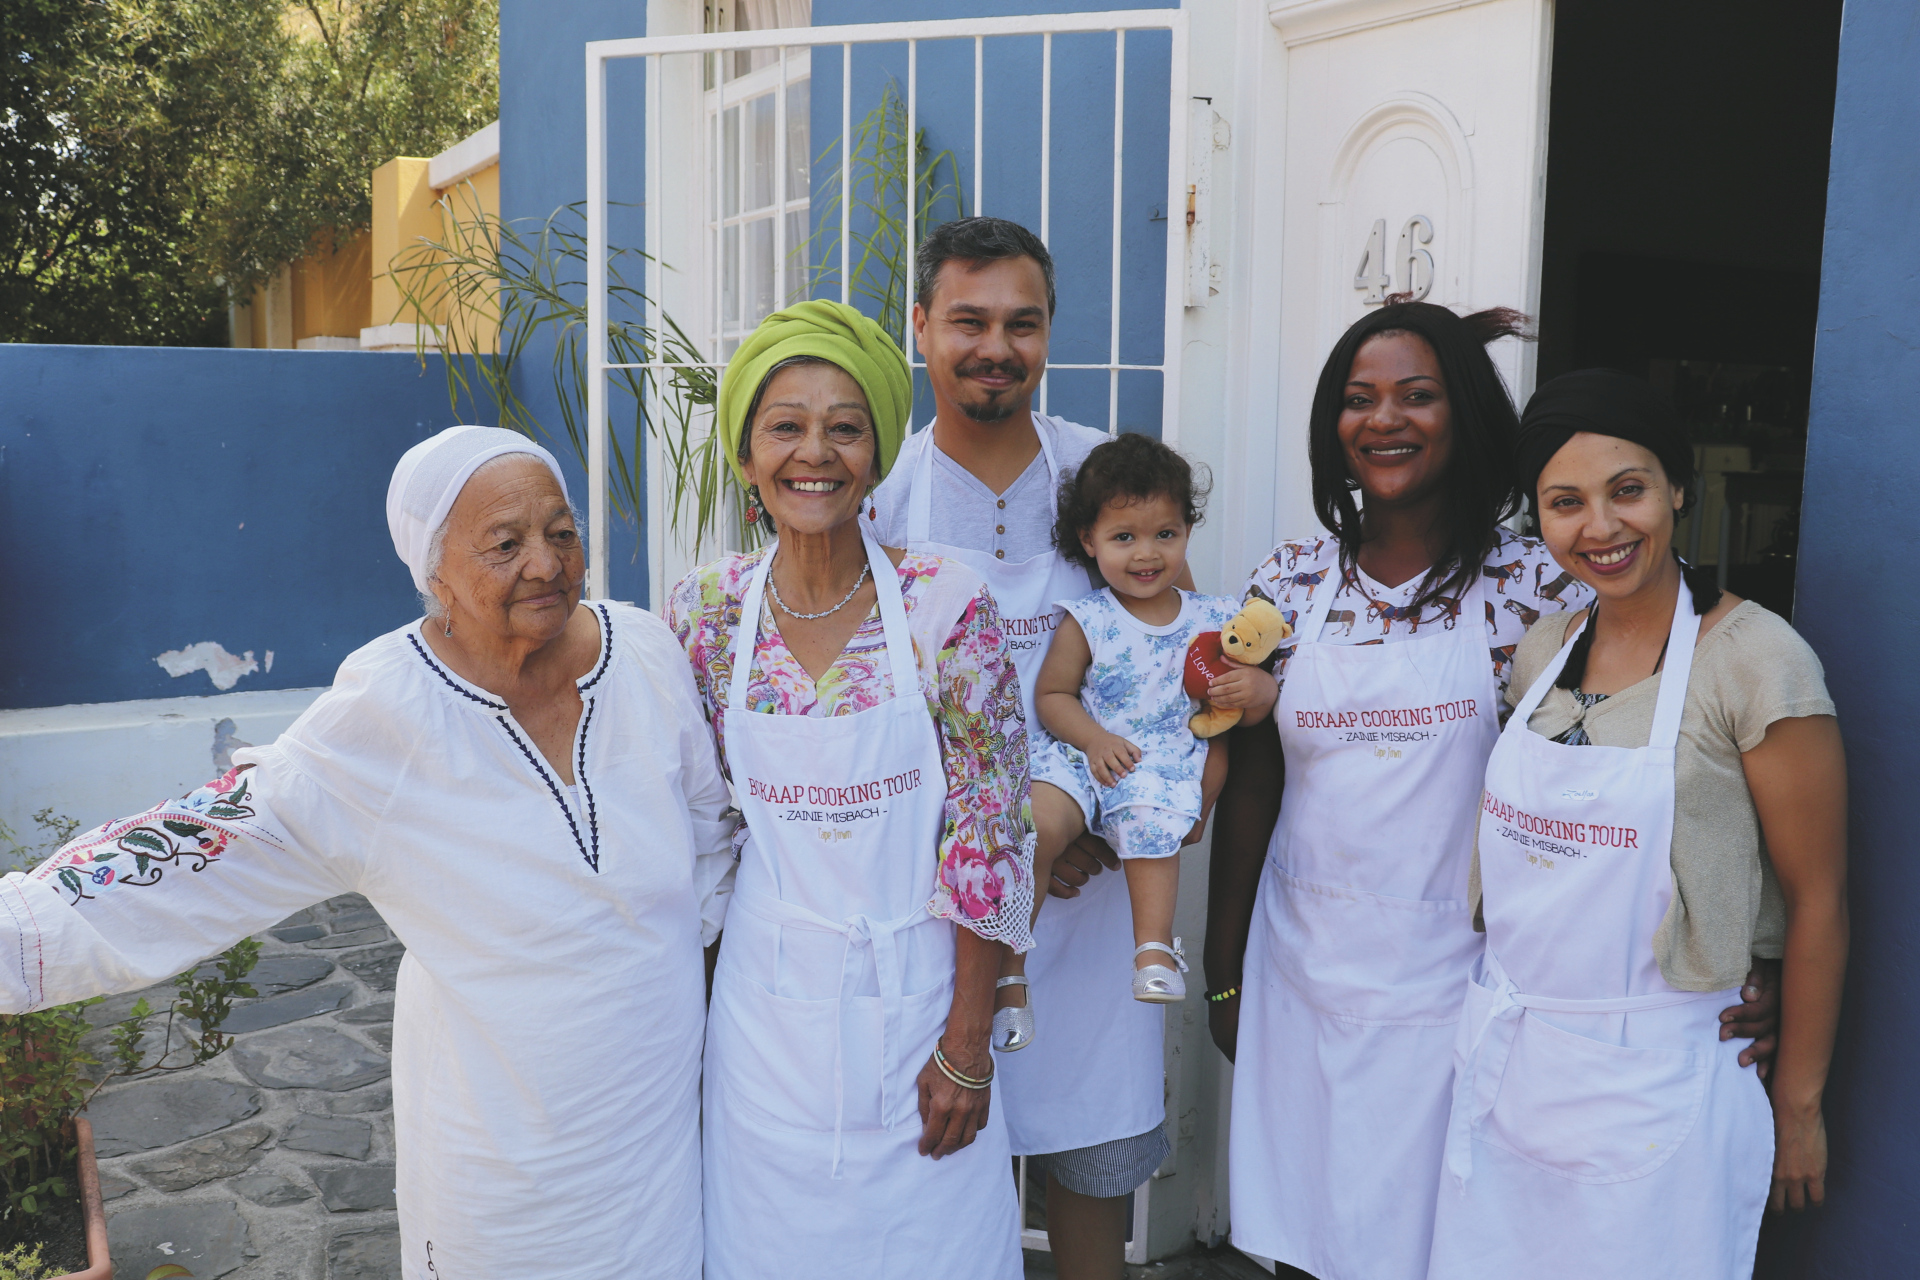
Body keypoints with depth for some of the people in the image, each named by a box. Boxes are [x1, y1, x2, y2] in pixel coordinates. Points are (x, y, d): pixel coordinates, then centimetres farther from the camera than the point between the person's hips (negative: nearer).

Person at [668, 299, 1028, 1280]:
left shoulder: (948, 605, -14)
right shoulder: (707, 610, -5)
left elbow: (989, 833, -11)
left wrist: (966, 1048, -9)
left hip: (911, 995, -2)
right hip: (766, 1003, 2)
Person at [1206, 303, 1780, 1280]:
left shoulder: (1535, 585, -7)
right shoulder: (1290, 583, 1)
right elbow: (1249, 786, 5)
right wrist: (1224, 971, 9)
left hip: (1445, 978, -2)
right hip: (1299, 970, 3)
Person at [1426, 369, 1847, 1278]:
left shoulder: (1756, 660, -13)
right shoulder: (1542, 650, 5)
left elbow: (1817, 902, -9)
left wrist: (1798, 1107, -5)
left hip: (1653, 1081, -5)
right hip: (1504, 1062, 5)